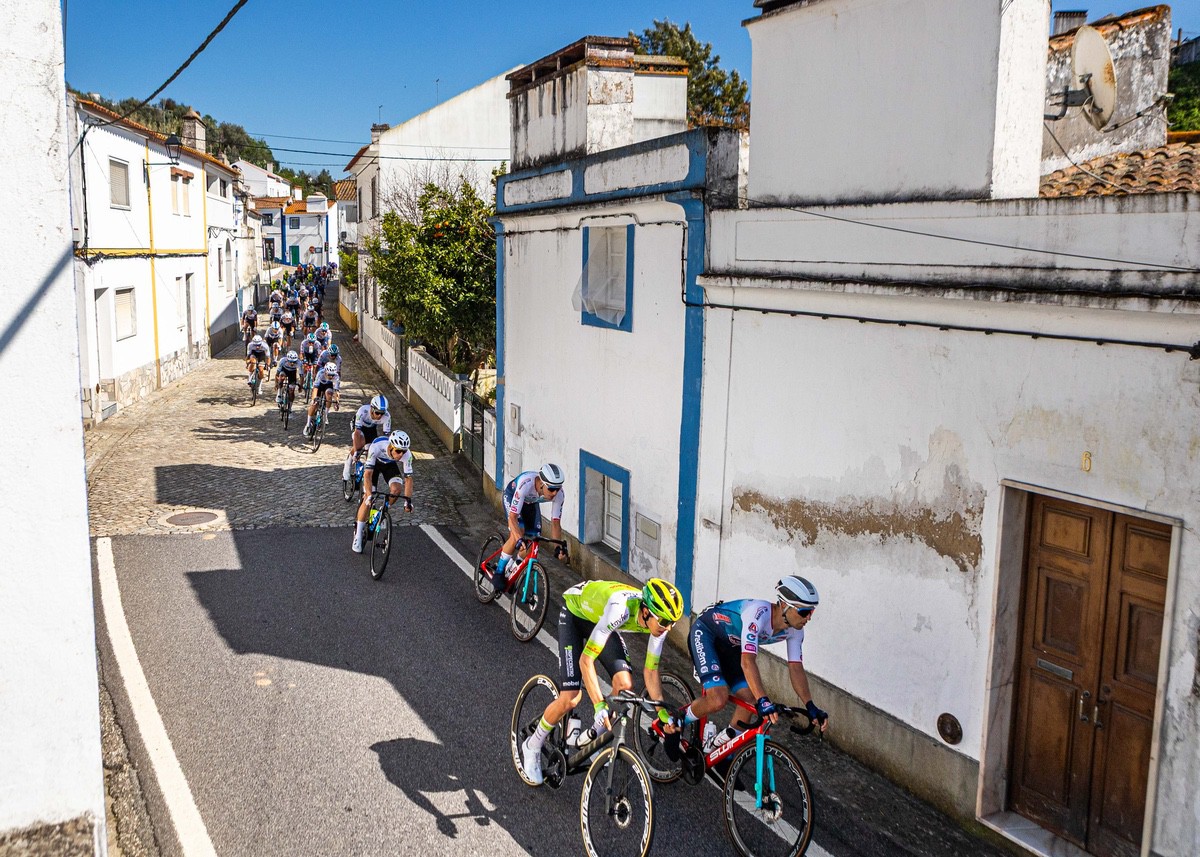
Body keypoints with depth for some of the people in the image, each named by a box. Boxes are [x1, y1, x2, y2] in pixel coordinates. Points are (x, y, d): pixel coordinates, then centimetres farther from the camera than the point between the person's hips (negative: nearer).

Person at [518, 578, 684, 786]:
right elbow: (585, 660, -39)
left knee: (625, 684, -16)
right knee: (570, 699, -13)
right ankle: (532, 746, 14)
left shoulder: (657, 619, -23)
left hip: (598, 618, 6)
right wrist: (600, 705, -45)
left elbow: (650, 670, -11)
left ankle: (587, 739, 8)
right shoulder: (621, 609, -42)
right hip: (575, 613, -5)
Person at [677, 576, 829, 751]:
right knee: (718, 700, -24)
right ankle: (677, 721, 3)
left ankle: (717, 745, 16)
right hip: (705, 633, -8)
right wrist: (763, 700, -52)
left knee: (750, 699, -5)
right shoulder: (758, 613, -38)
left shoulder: (794, 631, -14)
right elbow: (748, 661, -44)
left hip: (730, 645, 8)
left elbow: (796, 668, -11)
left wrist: (811, 707, -21)